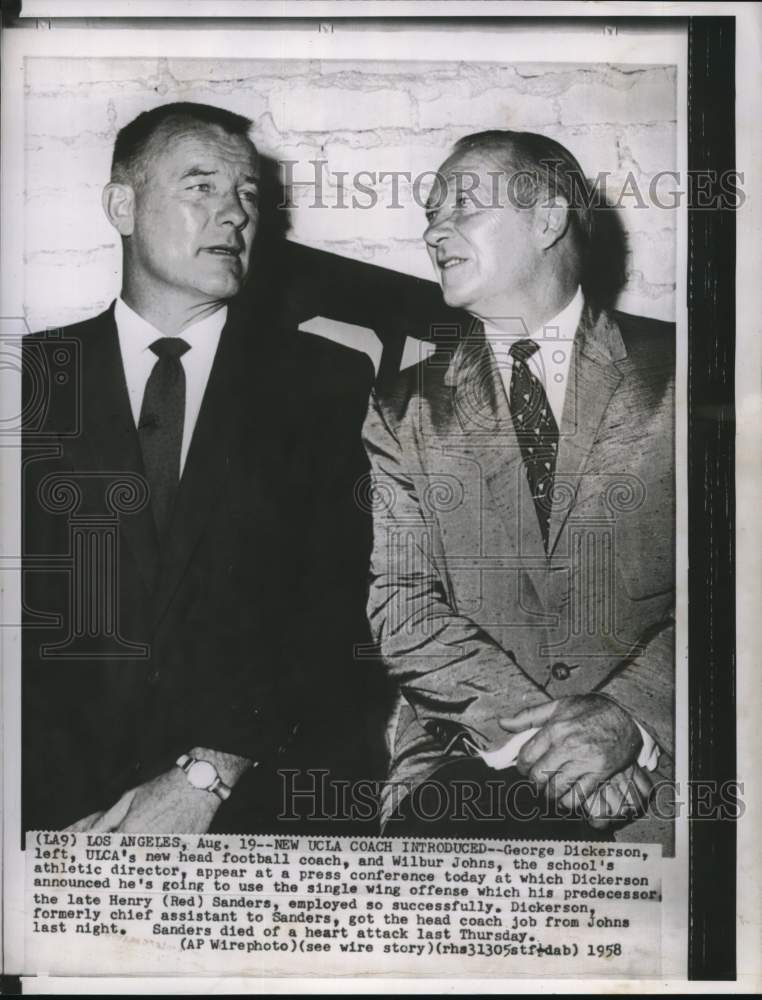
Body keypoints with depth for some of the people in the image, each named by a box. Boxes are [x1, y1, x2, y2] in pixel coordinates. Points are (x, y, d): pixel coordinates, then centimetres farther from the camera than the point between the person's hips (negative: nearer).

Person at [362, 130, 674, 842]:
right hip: (477, 755, 2)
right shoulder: (406, 410, 11)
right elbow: (400, 600, 1)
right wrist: (534, 723, -14)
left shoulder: (671, 370, 6)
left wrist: (624, 712, -16)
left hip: (661, 747, -1)